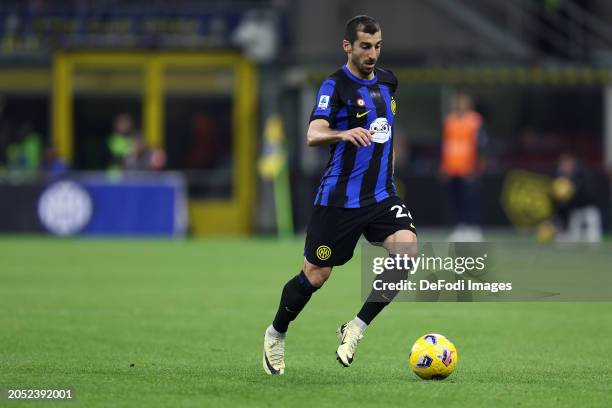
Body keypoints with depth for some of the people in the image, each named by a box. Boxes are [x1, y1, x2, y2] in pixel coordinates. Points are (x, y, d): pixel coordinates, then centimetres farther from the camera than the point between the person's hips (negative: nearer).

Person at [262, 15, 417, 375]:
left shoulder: (387, 81, 10)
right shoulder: (335, 86, -11)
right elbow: (313, 135, -27)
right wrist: (342, 134, -45)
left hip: (381, 196, 5)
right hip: (338, 198, -5)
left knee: (407, 249, -20)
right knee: (315, 276, 2)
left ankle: (356, 329, -8)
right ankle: (276, 334, 30)